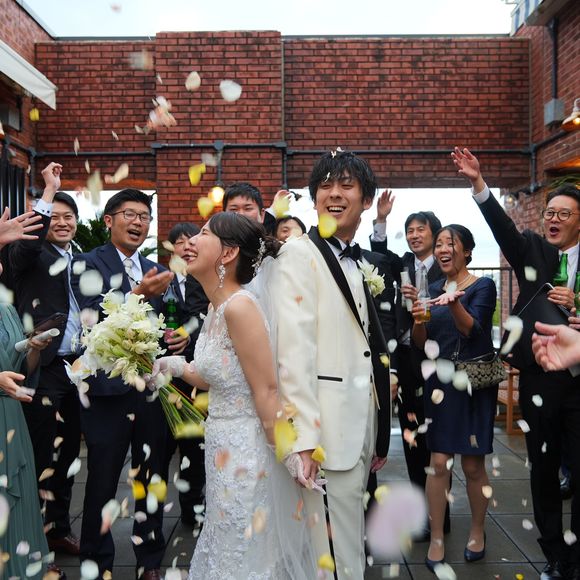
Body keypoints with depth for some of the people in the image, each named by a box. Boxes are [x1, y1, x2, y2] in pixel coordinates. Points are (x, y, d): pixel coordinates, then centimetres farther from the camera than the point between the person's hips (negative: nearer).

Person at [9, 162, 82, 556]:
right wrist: (49, 189, -22)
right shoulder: (32, 256, -4)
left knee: (68, 454, 16)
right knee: (41, 456, 4)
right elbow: (26, 240, -28)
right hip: (42, 369, -6)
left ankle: (60, 527, 31)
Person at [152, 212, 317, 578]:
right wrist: (176, 367, -1)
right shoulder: (217, 308, 5)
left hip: (247, 451, -9)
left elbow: (267, 392, -21)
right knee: (227, 551, 24)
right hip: (223, 449, 9)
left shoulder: (240, 305, -22)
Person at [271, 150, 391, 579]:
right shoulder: (299, 254, -9)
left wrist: (379, 434, 15)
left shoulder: (359, 263, 14)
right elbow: (293, 350, -18)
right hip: (326, 426, -8)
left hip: (362, 423, 8)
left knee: (351, 533, 19)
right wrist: (303, 436, -22)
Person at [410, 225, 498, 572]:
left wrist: (455, 304, -38)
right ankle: (437, 538, 13)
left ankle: (478, 531, 28)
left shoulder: (483, 286, -5)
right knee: (439, 462, 0)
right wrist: (418, 320, -16)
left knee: (473, 464, 6)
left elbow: (472, 330, -19)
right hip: (440, 383, 3)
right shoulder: (433, 289, 8)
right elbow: (422, 343, 5)